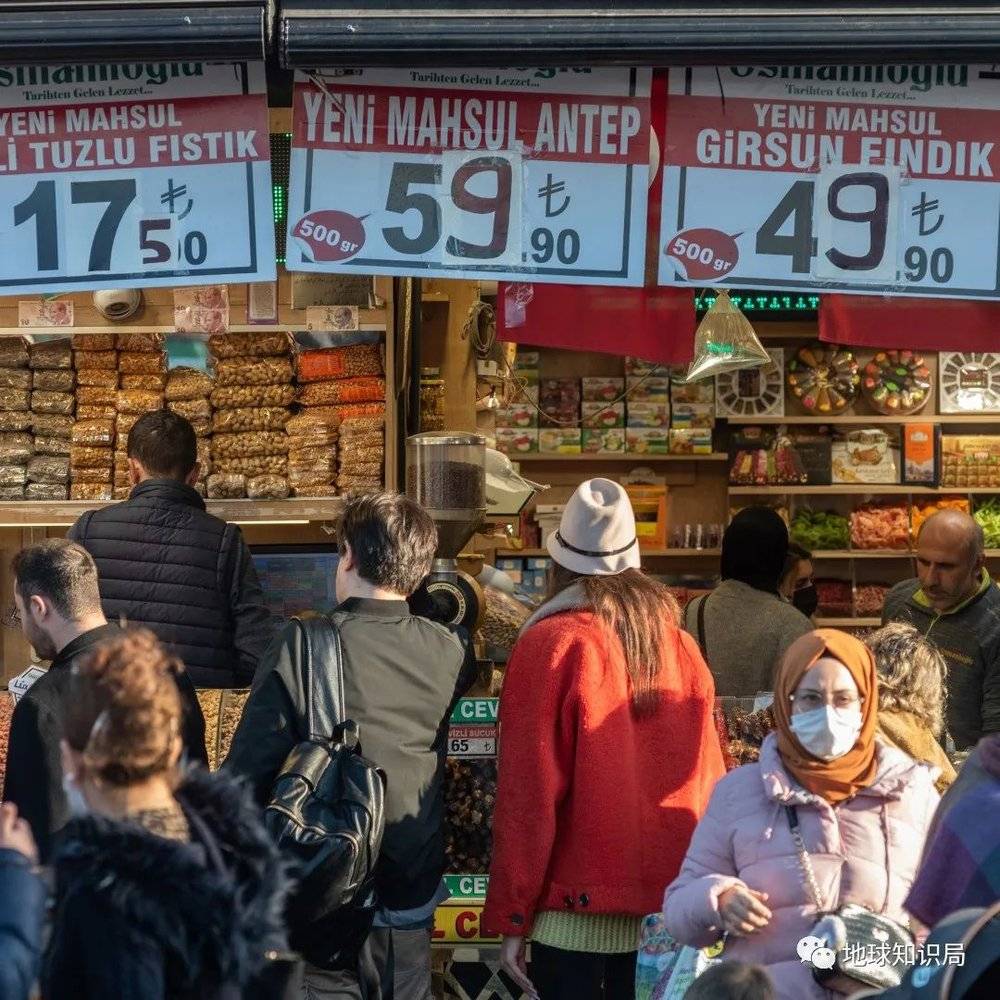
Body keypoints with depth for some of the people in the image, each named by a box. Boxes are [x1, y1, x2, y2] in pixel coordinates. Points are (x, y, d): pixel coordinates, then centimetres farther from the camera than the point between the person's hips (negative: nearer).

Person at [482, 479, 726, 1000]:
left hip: (580, 908, -4)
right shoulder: (681, 646, 4)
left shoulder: (550, 645, -7)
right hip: (672, 913, 4)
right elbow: (708, 782, 6)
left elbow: (527, 793, -9)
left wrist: (510, 917, -4)